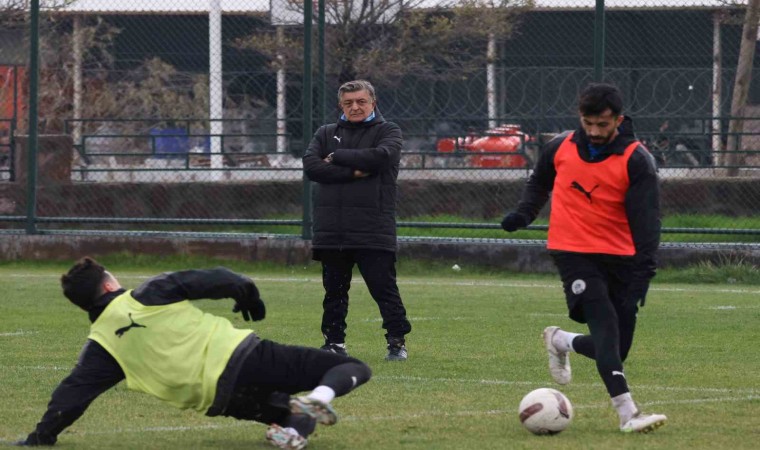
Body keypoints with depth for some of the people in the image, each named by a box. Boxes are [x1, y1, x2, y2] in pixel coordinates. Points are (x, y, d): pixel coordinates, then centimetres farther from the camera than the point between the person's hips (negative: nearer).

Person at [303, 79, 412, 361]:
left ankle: (397, 342, 1)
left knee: (384, 288, -5)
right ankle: (334, 342, 17)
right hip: (330, 229, 4)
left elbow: (380, 156, -16)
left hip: (373, 230, -4)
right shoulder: (326, 134, 15)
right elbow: (311, 166, -2)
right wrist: (353, 172, -12)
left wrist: (336, 157, -6)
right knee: (334, 290, 8)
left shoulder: (387, 131, 6)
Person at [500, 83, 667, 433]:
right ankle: (628, 414, -28)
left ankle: (560, 341, 37)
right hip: (572, 251, -1)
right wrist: (524, 213, 2)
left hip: (620, 258, 1)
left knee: (616, 348, 5)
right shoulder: (560, 148, 1)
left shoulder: (636, 160, -8)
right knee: (606, 324, -22)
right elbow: (539, 182, 21)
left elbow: (646, 219, -12)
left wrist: (644, 272, -22)